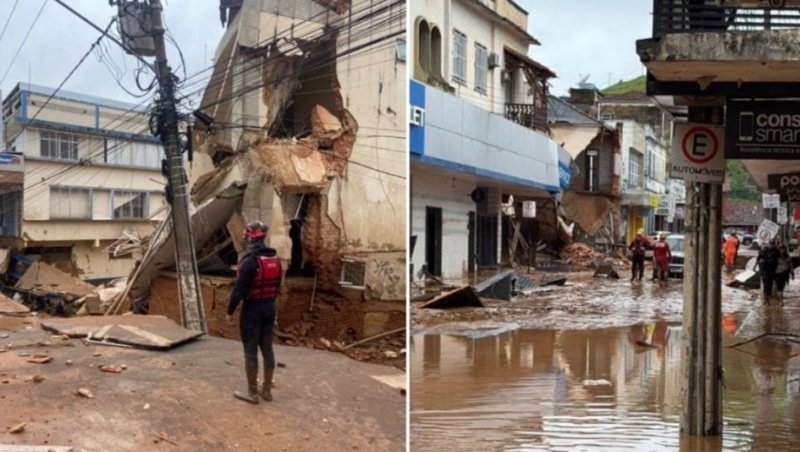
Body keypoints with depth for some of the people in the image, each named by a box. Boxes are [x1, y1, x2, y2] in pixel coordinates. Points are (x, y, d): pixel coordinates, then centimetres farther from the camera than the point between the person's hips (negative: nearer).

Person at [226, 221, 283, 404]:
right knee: (267, 349, 13)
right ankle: (267, 390, 21)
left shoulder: (250, 261, -19)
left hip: (252, 309, -7)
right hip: (269, 308, 7)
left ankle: (252, 393, 8)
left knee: (250, 350, 2)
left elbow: (239, 289, -19)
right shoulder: (275, 259, 5)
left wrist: (230, 311, -8)